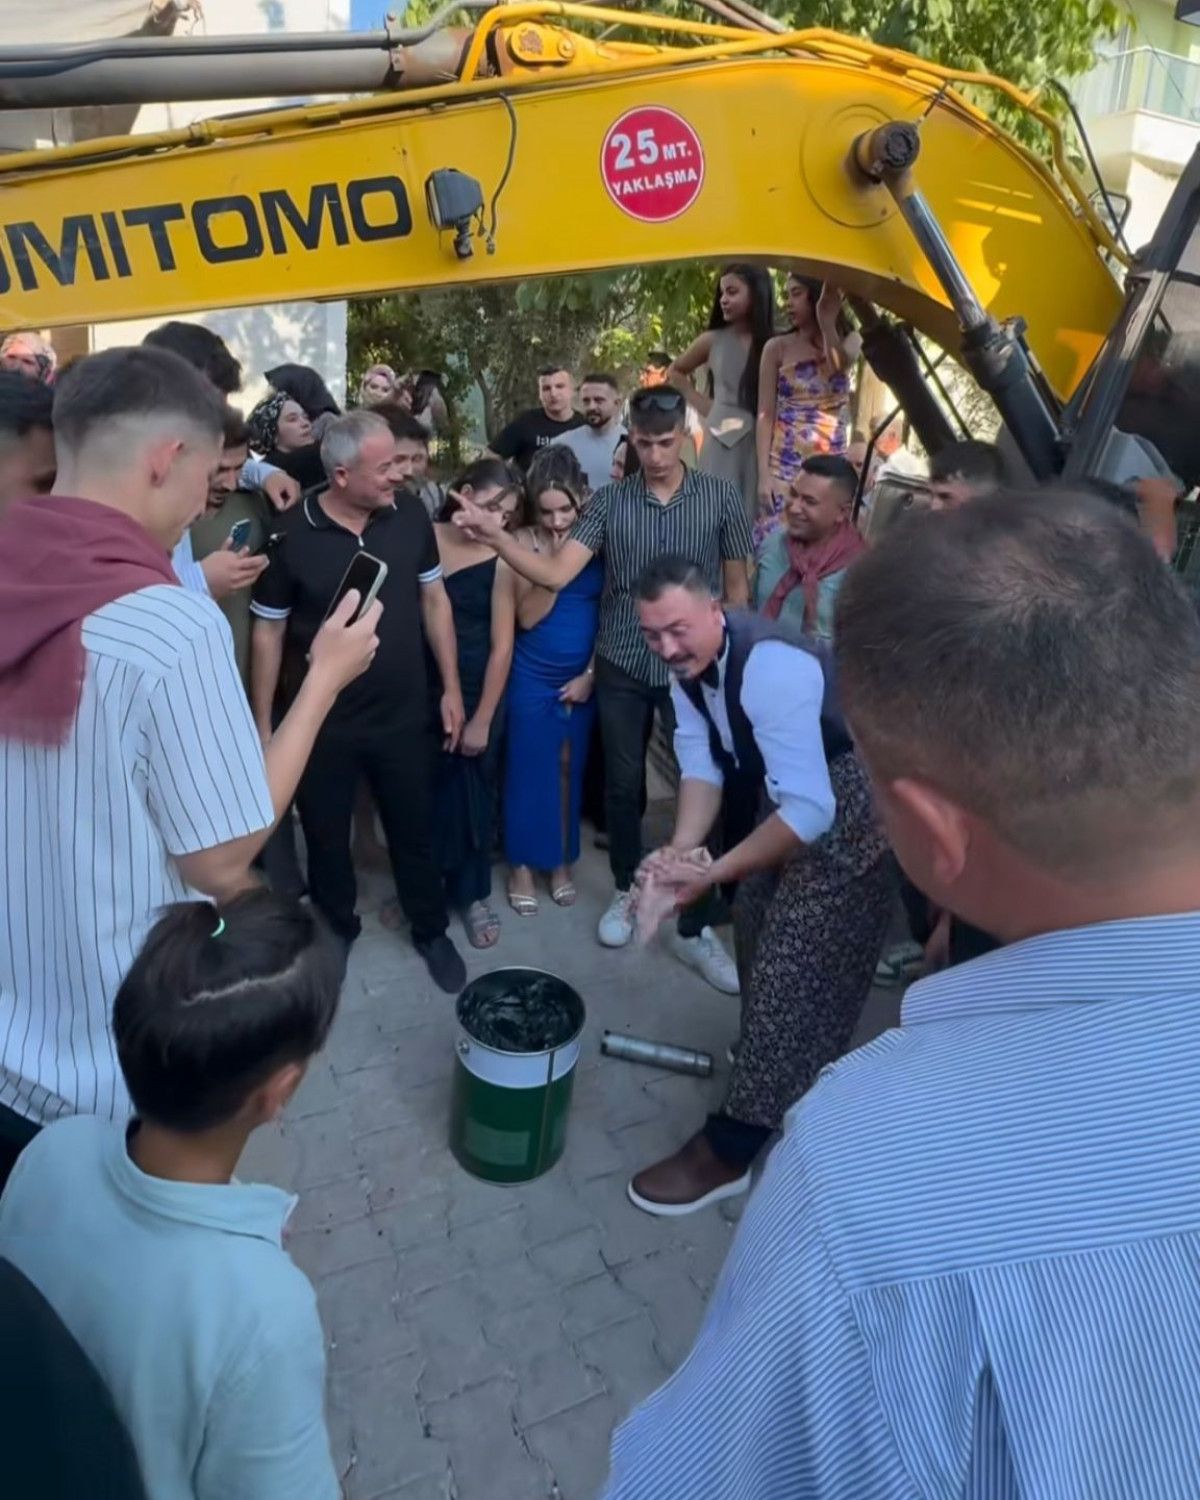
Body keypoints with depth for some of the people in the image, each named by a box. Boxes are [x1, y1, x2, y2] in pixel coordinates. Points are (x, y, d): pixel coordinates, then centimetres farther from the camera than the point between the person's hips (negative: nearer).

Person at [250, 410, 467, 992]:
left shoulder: (409, 514, -7)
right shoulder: (291, 534, -15)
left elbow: (433, 599, 4)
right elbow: (268, 632, -6)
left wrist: (451, 687, 3)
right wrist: (262, 725, -4)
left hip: (404, 713, 2)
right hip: (321, 722, -1)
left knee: (415, 831, 17)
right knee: (327, 839, 16)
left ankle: (431, 931, 39)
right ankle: (336, 934, 41)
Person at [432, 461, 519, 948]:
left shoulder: (500, 560, -8)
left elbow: (502, 646, -7)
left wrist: (482, 720, -7)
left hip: (477, 691, -1)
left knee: (471, 793, 9)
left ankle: (472, 893, 27)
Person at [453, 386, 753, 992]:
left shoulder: (719, 497, -4)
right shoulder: (609, 500, -3)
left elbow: (736, 585, 3)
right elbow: (557, 573, -13)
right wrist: (496, 536, -27)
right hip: (621, 668, 1)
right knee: (622, 784, 13)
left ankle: (695, 928, 14)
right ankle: (627, 891, 36)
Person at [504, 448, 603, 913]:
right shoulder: (524, 542, -9)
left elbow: (609, 613, -2)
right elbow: (528, 617, -15)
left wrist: (591, 673, -5)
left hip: (583, 675, 2)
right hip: (533, 677, -1)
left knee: (569, 768, 13)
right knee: (528, 768, 7)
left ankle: (562, 860, 29)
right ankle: (522, 863, 22)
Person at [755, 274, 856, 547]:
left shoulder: (847, 344, 6)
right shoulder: (777, 347, 2)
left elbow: (840, 364, -19)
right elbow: (765, 414, -1)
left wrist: (827, 322, -30)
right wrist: (763, 473, -8)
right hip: (785, 465, -1)